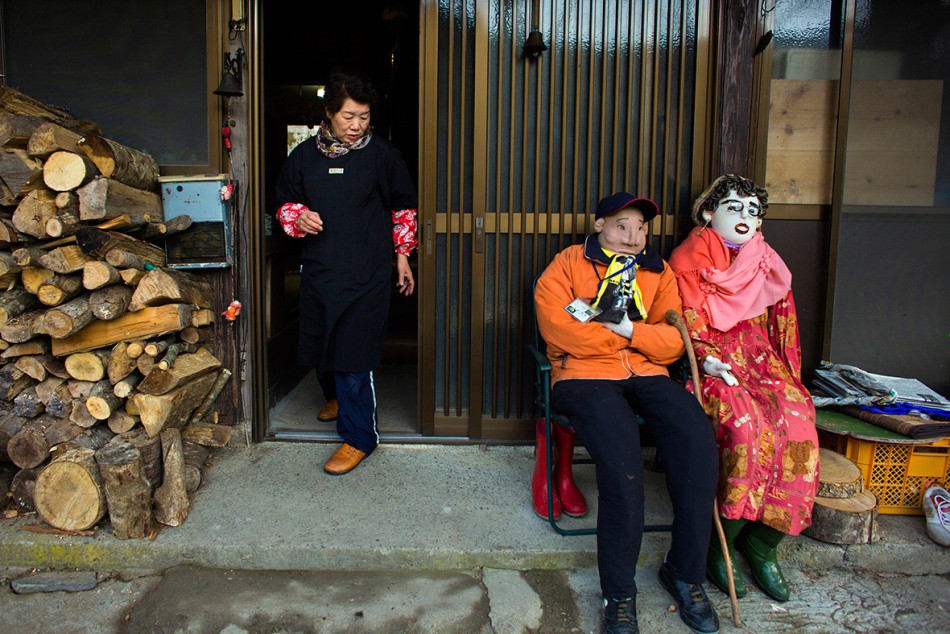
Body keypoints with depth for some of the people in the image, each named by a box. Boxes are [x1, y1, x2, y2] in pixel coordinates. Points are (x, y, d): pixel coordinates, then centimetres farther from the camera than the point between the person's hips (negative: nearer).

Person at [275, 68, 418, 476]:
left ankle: (359, 436, 10)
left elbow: (403, 209, 8)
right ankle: (336, 395, 47)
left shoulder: (382, 155, -2)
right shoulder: (305, 155, 5)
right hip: (318, 271, 4)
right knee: (320, 348, 16)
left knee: (354, 357, -5)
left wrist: (402, 256, 8)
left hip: (366, 275, -4)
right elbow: (285, 203, 15)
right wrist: (298, 219, -7)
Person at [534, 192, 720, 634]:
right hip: (583, 377, -4)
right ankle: (619, 596, -13)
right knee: (622, 459, -31)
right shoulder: (567, 265, 7)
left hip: (646, 375, 4)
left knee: (698, 441, -24)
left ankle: (686, 573, -4)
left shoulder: (657, 271, 20)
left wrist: (626, 328, -10)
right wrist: (632, 334, -2)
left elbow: (673, 342, 9)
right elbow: (559, 330, -11)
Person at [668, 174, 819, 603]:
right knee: (747, 427, -34)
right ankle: (719, 546, -15)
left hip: (762, 365, 5)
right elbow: (686, 322, -3)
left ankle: (761, 548, -8)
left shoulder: (767, 266, 20)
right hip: (713, 367, -4)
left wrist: (786, 376, 3)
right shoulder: (689, 261, 5)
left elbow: (782, 327, 18)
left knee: (798, 429, -25)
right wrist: (706, 357, -22)